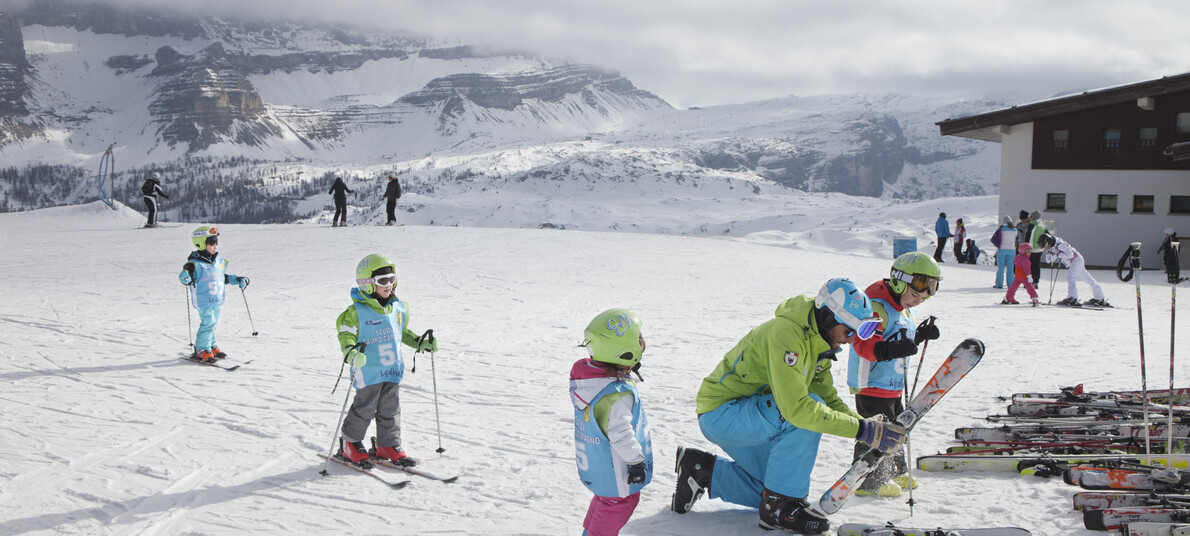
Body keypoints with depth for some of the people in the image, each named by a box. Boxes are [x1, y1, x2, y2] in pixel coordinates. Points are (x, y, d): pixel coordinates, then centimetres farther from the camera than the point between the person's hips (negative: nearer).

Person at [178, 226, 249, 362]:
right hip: (203, 301, -8)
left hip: (217, 300, 8)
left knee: (213, 323, 16)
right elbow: (184, 279, -19)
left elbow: (224, 277, 28)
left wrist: (238, 280, 24)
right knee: (208, 322, -12)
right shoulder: (196, 264, -13)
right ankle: (202, 350, -1)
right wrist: (186, 273, -39)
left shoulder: (219, 262, 13)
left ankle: (212, 346, 30)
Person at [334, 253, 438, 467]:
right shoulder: (357, 311, -12)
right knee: (364, 408, 1)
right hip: (368, 370, -6)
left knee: (390, 409, 11)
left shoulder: (398, 308, 8)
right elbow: (346, 334, -15)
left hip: (393, 369, 6)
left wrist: (421, 343, 14)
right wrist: (351, 352, -33)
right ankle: (350, 445, 19)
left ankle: (388, 446, 24)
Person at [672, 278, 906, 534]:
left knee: (782, 486, 12)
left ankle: (703, 470, 19)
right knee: (808, 414, -28)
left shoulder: (818, 342, 3)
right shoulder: (786, 334, -28)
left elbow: (829, 399, 7)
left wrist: (873, 428, -9)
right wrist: (862, 429, -33)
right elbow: (796, 407, -36)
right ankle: (778, 506, -16)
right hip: (720, 413, -10)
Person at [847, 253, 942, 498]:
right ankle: (869, 482, 6)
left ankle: (894, 472, 38)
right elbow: (862, 344, -32)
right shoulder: (877, 308, -21)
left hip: (892, 385, 11)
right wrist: (889, 350, -47)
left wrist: (921, 335, 11)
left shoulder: (905, 311, 13)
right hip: (871, 385, -11)